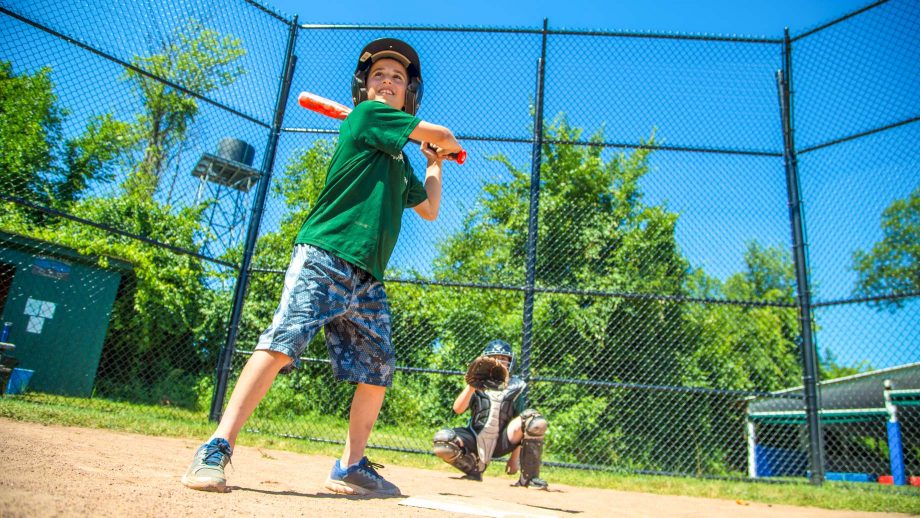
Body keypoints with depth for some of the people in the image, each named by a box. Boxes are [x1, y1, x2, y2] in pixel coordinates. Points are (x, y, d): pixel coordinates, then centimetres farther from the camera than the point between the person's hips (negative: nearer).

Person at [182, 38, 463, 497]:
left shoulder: (400, 158, 25)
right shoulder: (366, 115, 4)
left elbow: (430, 210, 33)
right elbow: (442, 135, 6)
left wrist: (435, 162, 34)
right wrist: (448, 145, 28)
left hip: (368, 277, 8)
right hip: (324, 256, -8)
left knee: (377, 371, 5)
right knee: (282, 341, -20)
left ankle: (351, 467, 15)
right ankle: (216, 449, -15)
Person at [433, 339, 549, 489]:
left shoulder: (515, 387, 6)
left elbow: (522, 427, 4)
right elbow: (458, 409, -11)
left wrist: (515, 457, -2)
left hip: (503, 442, 0)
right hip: (475, 440, 1)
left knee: (534, 419, -25)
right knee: (442, 439, -27)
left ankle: (529, 477, -13)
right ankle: (474, 469, 1)